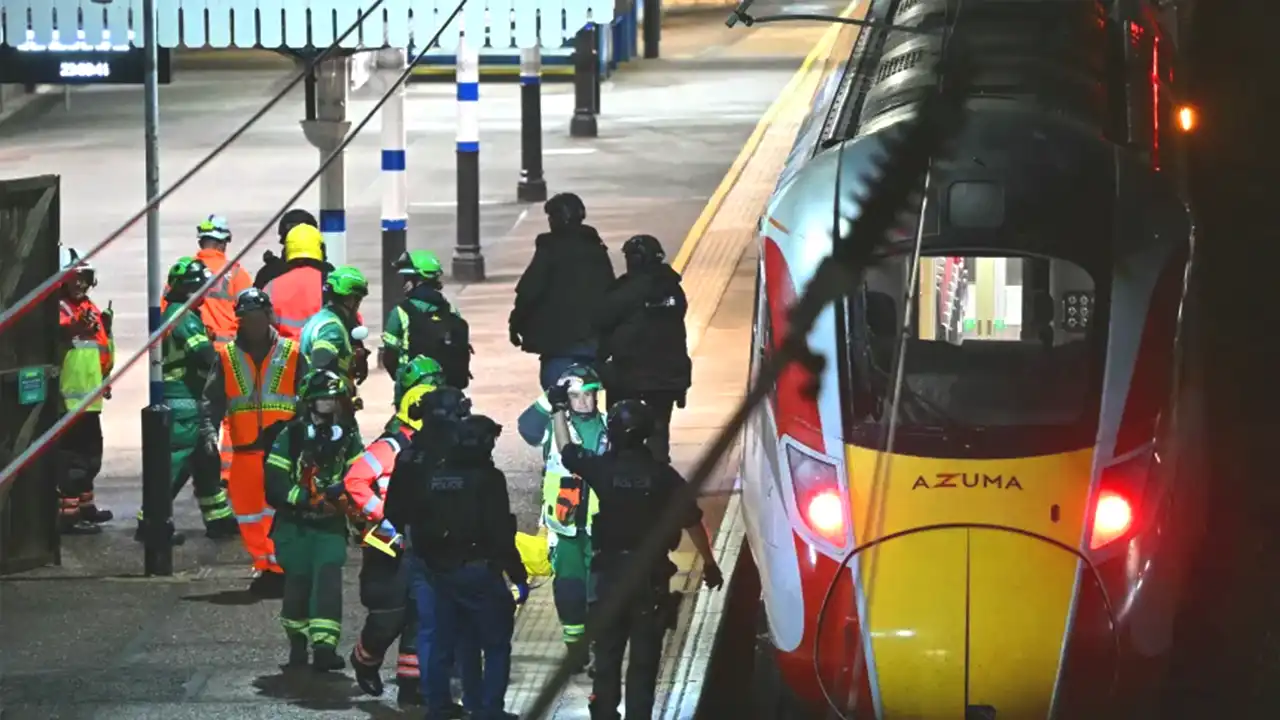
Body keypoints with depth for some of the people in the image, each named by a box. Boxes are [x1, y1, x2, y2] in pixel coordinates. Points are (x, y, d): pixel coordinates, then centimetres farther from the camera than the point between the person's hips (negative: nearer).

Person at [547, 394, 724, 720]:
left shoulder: (602, 470, -9)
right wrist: (709, 562, 9)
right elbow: (692, 522, -4)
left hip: (611, 573, 1)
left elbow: (566, 451, 10)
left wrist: (559, 408, 21)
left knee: (607, 655, 12)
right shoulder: (663, 475, -10)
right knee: (644, 658, 5)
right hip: (651, 575, -1)